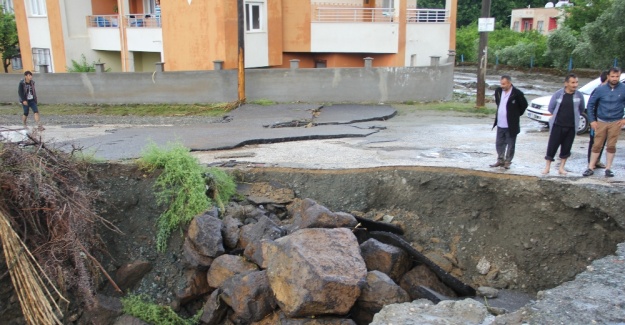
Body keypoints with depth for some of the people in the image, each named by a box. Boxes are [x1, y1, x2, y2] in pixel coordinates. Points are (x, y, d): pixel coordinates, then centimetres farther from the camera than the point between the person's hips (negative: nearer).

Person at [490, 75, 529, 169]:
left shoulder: (517, 93, -15)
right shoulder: (498, 91, 2)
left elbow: (524, 105, -3)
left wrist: (517, 114, 4)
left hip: (511, 125, -6)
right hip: (500, 124, 6)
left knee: (510, 145, 6)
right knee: (499, 144, 14)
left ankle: (507, 162, 17)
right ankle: (500, 160, 27)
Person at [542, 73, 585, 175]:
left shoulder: (579, 95, 0)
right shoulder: (558, 94, -5)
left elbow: (581, 109, 13)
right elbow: (550, 108, 5)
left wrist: (573, 116, 12)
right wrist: (559, 116, 8)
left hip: (571, 127, 2)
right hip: (557, 125, -2)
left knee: (566, 147, 8)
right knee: (552, 146, -1)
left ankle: (561, 168, 21)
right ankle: (547, 167, 11)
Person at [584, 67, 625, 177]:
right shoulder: (600, 89, -4)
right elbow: (590, 104, 3)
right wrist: (592, 120, 0)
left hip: (616, 123, 0)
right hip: (601, 122, 0)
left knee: (611, 146, 5)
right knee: (597, 145, 2)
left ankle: (608, 168, 14)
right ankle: (591, 168, 8)